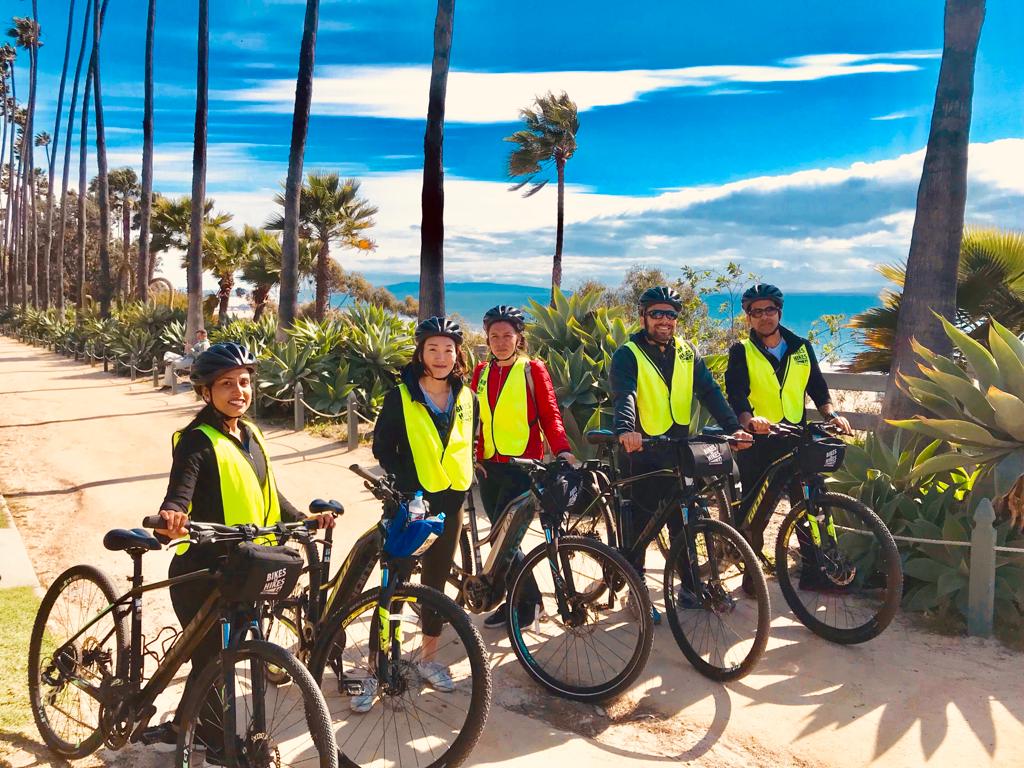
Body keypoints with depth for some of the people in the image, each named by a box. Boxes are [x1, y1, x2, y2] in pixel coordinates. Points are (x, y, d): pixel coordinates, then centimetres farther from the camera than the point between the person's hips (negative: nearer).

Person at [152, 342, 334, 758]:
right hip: (201, 571, -7)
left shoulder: (251, 435, 10)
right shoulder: (197, 441, -13)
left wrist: (305, 519, 6)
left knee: (221, 655, 18)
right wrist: (171, 517, -47)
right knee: (211, 657, 3)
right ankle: (220, 742, 22)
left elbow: (268, 496, 17)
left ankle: (180, 726, 38)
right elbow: (179, 494, -25)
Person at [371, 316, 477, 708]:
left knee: (436, 581, 14)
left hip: (449, 504, 4)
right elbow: (383, 449, -4)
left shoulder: (466, 399, 5)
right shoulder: (400, 398, -7)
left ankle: (428, 658, 29)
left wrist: (462, 487, 8)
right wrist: (407, 487, -15)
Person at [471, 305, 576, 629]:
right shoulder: (482, 371, 10)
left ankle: (526, 603, 8)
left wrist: (562, 450, -19)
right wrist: (473, 456, 1)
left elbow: (550, 416, -4)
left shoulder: (533, 369, -3)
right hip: (489, 467, 5)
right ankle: (514, 601, 26)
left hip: (522, 465, -5)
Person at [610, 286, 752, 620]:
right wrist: (626, 430, -44)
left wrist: (733, 427, -16)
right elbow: (624, 395, -24)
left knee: (683, 523, 12)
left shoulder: (688, 353, 8)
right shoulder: (628, 355, -7)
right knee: (639, 528, 5)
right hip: (640, 453, -4)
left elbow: (710, 391, -2)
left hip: (678, 451, 4)